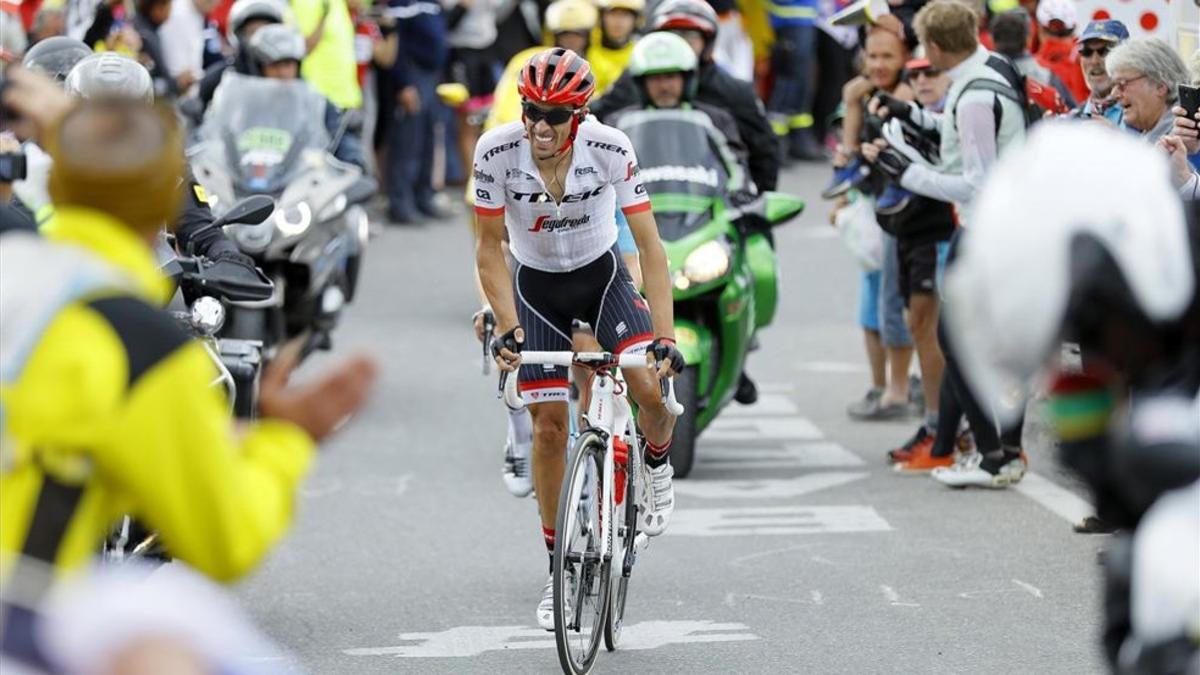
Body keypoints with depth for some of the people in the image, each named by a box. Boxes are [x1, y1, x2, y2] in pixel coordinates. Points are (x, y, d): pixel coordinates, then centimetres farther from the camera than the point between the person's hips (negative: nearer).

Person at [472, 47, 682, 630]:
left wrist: (665, 337, -30)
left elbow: (650, 246, -23)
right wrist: (507, 327, -24)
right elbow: (490, 249, -13)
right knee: (549, 424, -4)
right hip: (537, 287, 1)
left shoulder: (610, 149, -26)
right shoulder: (497, 151, -24)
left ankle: (656, 464, 12)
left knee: (653, 387, -24)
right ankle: (558, 567, 10)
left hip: (602, 276, -1)